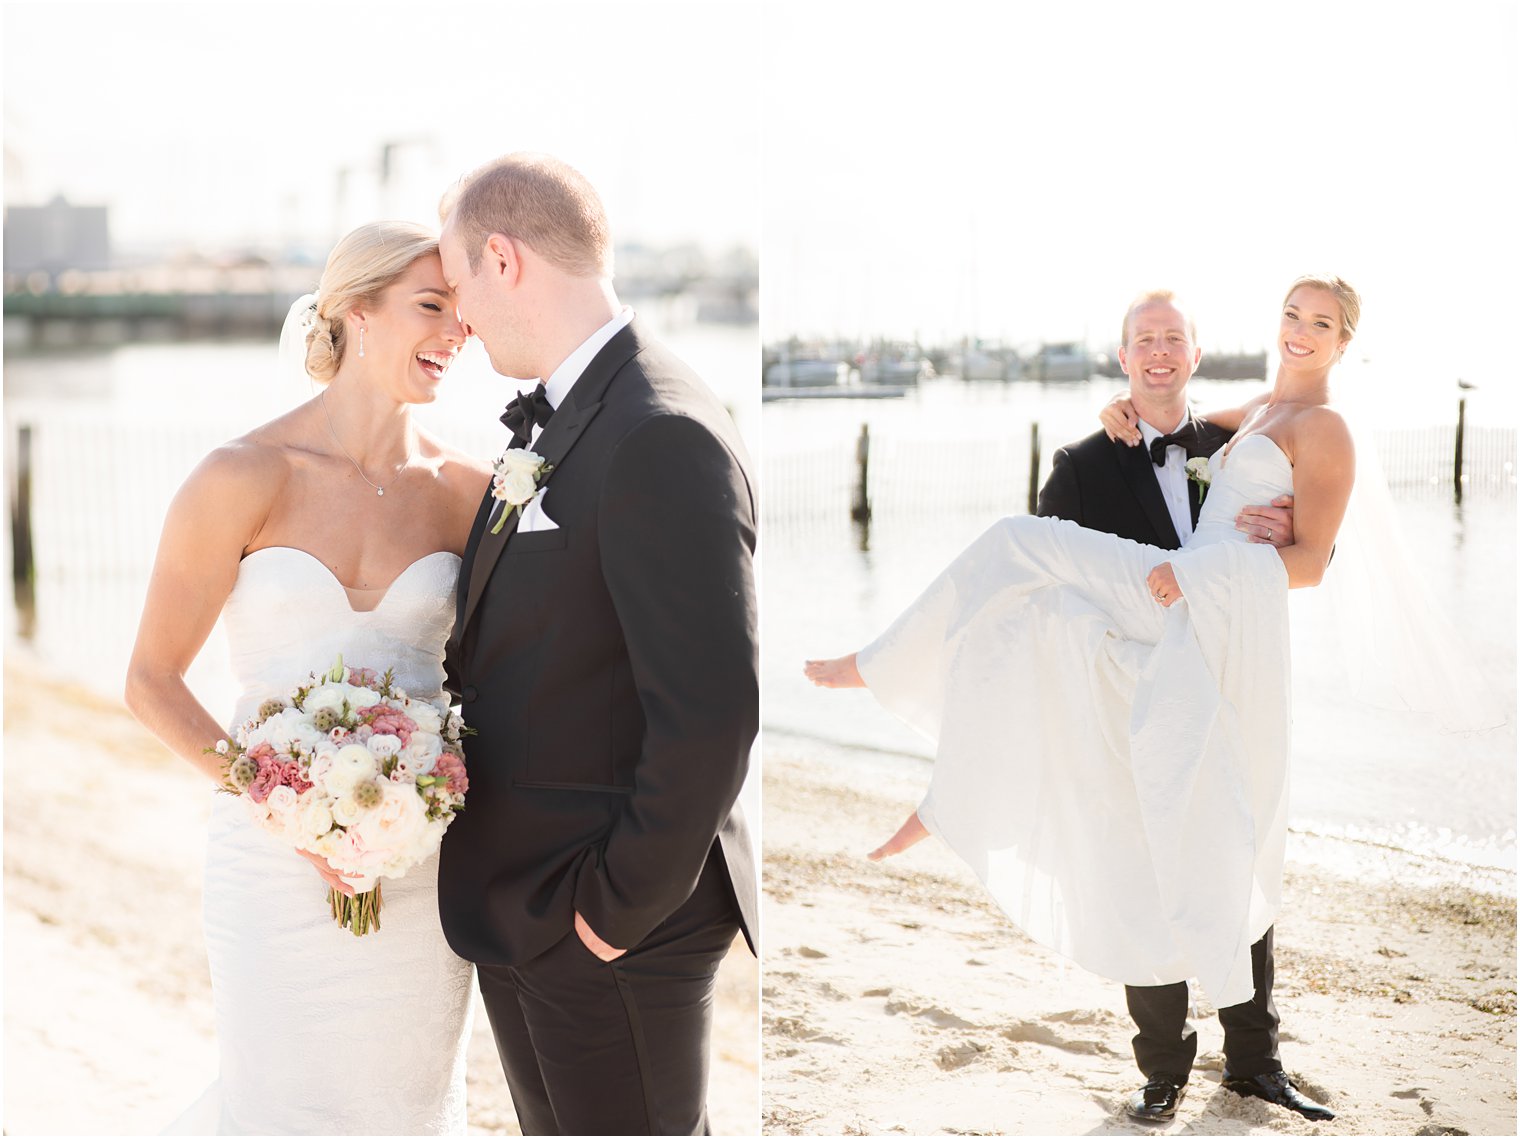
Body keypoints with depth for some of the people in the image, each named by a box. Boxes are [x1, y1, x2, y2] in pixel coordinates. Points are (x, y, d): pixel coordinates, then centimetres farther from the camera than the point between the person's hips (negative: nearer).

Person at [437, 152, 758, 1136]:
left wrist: (618, 909, -18)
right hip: (517, 907, 9)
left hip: (613, 927, -9)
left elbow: (710, 714, -25)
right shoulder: (547, 422, 9)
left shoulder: (665, 438, -22)